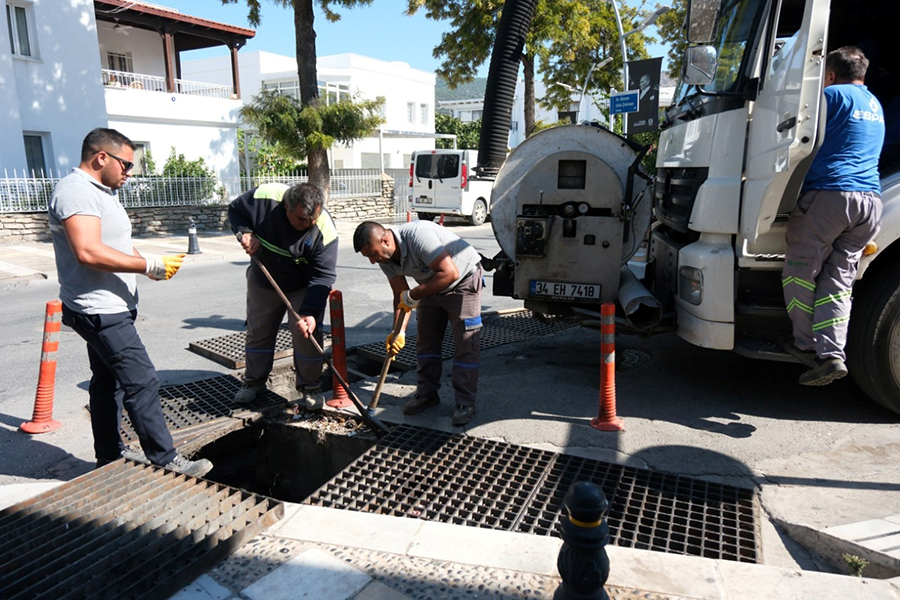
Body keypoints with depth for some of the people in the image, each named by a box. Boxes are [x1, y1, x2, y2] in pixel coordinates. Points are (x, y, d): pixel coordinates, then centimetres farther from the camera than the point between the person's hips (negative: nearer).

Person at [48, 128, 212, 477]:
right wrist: (150, 265, -24)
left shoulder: (102, 191, 17)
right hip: (100, 311, -11)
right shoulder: (76, 190, -16)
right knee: (142, 382, -9)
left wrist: (151, 266, 8)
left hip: (110, 308, 11)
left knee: (108, 380, 17)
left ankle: (110, 455, 29)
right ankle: (164, 459, -1)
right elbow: (89, 252, -29)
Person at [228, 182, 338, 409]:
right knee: (258, 332, 13)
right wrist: (245, 232, -27)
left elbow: (323, 276, -30)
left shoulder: (325, 230, -32)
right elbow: (235, 210, -7)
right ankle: (254, 381, 33)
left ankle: (310, 387, 11)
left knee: (307, 335, -9)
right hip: (263, 281, 3)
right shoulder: (263, 197, -28)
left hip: (304, 288, -2)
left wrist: (310, 312, -39)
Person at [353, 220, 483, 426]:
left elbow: (450, 273, -38)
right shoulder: (386, 258, -10)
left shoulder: (418, 236, -35)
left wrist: (413, 295, -31)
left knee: (466, 343, -8)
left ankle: (466, 403, -2)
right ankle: (427, 394, 20)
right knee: (426, 340, 8)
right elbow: (400, 296, -2)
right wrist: (398, 332, -12)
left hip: (463, 280, -8)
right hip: (432, 287, 8)